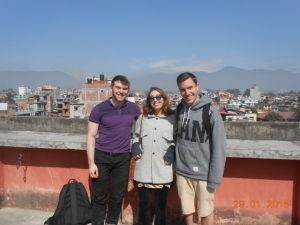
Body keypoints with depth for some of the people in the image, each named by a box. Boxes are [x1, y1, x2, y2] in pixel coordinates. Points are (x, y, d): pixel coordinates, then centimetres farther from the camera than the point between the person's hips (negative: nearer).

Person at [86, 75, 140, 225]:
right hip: (102, 157, -2)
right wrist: (91, 163, -10)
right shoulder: (99, 109, -7)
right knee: (99, 197, 8)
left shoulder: (134, 109, 0)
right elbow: (91, 136, -5)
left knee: (117, 197, 13)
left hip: (123, 158, 2)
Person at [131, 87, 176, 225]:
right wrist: (135, 147, 1)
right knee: (144, 204, 14)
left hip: (163, 172, -2)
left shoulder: (172, 118, 1)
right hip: (143, 170, 2)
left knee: (160, 207, 10)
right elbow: (136, 136, 19)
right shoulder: (142, 118, 10)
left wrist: (172, 151, -9)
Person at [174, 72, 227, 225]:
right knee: (188, 212, 17)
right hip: (182, 172, 4)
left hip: (203, 174, -4)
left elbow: (219, 148, -13)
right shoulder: (179, 111, 1)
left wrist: (214, 177, -14)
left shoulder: (211, 112, -13)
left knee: (206, 212, 14)